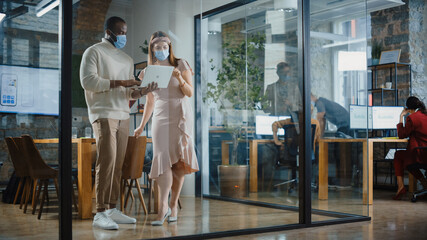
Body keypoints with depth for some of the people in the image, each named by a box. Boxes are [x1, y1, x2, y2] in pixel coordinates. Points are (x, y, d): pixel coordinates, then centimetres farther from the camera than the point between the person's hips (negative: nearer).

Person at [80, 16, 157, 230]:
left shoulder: (127, 59, 21)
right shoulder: (94, 52, 2)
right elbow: (87, 81, -11)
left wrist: (142, 91, -3)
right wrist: (118, 83, -14)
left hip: (123, 116, 7)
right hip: (103, 114, -6)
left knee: (118, 164, 4)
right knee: (107, 160, -14)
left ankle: (112, 210, 9)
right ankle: (100, 214, -13)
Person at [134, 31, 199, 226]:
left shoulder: (180, 65, 3)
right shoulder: (148, 72, 13)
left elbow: (190, 93, -1)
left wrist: (180, 79, -19)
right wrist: (142, 126, 18)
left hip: (180, 116, -2)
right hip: (160, 117, 2)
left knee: (178, 161, -4)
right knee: (163, 158, -13)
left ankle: (173, 205, 5)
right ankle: (163, 208, -17)